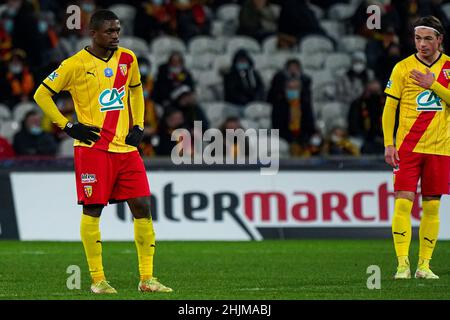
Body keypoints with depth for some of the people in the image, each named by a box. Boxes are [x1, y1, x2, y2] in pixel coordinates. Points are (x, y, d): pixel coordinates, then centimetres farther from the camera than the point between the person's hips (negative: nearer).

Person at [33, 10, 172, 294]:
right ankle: (98, 279, 5)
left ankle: (147, 278, 5)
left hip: (126, 147, 5)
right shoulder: (76, 65, -7)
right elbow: (41, 94, -1)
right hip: (93, 148, -5)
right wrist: (69, 126, -6)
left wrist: (138, 126, 13)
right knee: (93, 211, -3)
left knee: (142, 206, 0)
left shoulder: (127, 59, 8)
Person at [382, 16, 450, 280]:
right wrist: (388, 143, -4)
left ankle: (425, 264, 10)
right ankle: (403, 264, -12)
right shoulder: (403, 67, 2)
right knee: (403, 202, -11)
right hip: (408, 146, -2)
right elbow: (390, 107, 3)